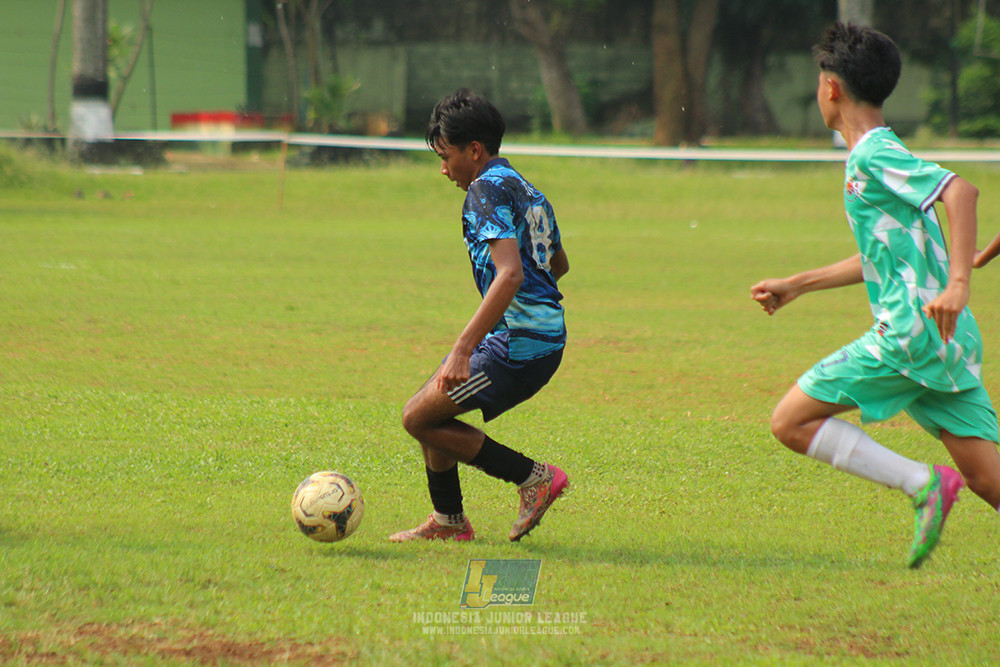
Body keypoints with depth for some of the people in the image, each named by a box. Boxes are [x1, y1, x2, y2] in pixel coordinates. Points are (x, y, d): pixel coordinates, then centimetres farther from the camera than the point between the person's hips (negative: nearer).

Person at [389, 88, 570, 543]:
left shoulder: (488, 190, -13)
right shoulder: (525, 190, 17)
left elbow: (511, 274, -27)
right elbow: (558, 264, 32)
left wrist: (463, 349, -30)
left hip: (518, 346, -10)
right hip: (546, 337, 10)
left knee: (418, 418, -5)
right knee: (430, 409, 18)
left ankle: (533, 477, -2)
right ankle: (448, 521, 26)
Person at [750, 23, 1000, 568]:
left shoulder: (874, 155, -8)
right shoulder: (877, 155, 21)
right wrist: (797, 285, 39)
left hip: (911, 330, -9)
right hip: (949, 340, 9)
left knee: (791, 422, -2)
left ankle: (923, 484, -11)